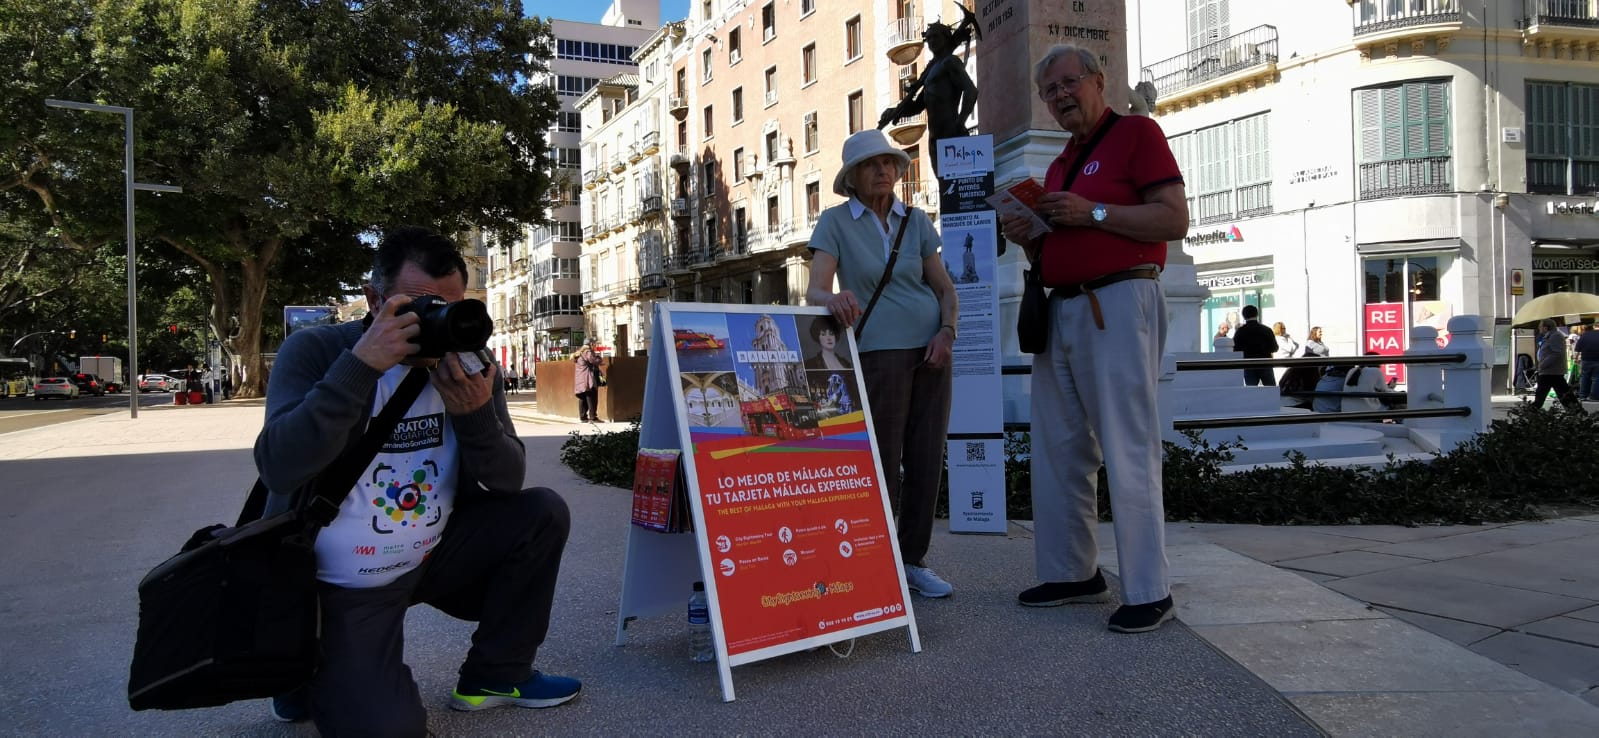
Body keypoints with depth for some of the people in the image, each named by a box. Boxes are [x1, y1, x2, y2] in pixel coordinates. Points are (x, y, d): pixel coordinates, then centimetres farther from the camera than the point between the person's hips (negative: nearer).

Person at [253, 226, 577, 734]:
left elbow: (507, 484, -7)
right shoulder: (314, 351, -15)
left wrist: (476, 414, -27)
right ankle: (312, 670, 15)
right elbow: (279, 469, -30)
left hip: (433, 556, 5)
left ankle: (494, 675, 4)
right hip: (338, 583, -5)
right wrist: (360, 366, -35)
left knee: (541, 514, -12)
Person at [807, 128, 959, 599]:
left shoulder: (916, 221, 9)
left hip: (930, 349, 4)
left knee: (927, 460, 5)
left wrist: (947, 331, -8)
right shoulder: (835, 222, -2)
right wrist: (832, 299, -38)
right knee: (881, 464, -4)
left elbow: (946, 289, 11)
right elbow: (814, 289, -15)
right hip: (877, 353, -4)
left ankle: (914, 560, 18)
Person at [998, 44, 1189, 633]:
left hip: (1118, 304, -8)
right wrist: (1028, 240, 7)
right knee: (1057, 450, 8)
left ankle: (1149, 592, -4)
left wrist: (1094, 213, -15)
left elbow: (1175, 219, -10)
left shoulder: (1137, 132, 2)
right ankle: (1071, 573, 18)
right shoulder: (1060, 163, 24)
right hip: (1060, 311, 8)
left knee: (1128, 451, -9)